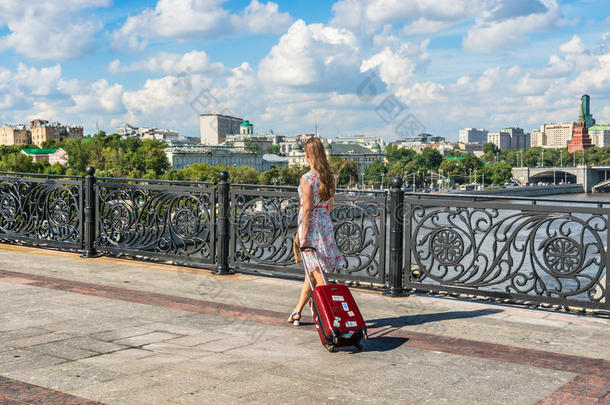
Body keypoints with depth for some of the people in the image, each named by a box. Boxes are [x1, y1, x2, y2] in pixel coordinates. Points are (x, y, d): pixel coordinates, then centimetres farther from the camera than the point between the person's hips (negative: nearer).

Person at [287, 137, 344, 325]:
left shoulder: (306, 179, -15)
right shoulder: (329, 177, 6)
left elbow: (307, 209, -17)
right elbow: (330, 205, 11)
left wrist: (304, 235, -16)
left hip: (311, 225, -7)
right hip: (326, 224, 7)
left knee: (317, 272, -1)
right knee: (312, 272, 15)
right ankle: (297, 311, 29)